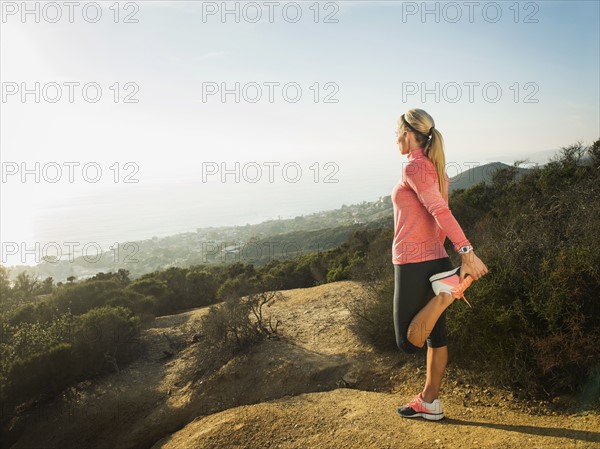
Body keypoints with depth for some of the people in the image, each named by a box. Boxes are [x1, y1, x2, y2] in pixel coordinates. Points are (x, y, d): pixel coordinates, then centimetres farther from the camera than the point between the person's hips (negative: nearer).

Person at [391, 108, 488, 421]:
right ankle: (429, 403, 23)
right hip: (434, 258, 10)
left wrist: (466, 251, -30)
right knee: (436, 336, 13)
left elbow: (440, 211, -24)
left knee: (409, 342, -2)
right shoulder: (435, 168, 12)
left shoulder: (414, 167, -14)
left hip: (413, 262, -9)